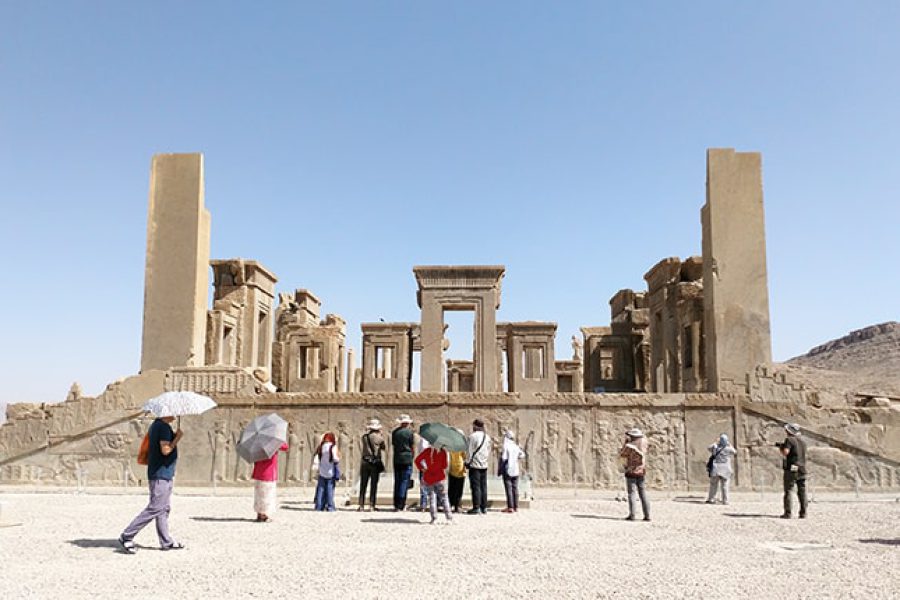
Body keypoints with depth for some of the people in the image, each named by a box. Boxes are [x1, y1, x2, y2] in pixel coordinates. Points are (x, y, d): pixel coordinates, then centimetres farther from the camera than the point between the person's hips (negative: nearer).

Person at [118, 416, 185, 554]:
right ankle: (127, 537, -2)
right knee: (155, 508, -7)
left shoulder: (155, 425, 13)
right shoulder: (164, 427, -17)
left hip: (162, 475, 11)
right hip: (161, 475, -11)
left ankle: (166, 542, 18)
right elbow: (165, 450, -23)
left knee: (164, 508, 13)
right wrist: (178, 437, -13)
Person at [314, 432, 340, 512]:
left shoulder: (321, 447, 3)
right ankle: (330, 507, 0)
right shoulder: (333, 447, -10)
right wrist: (339, 456, 2)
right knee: (330, 489, 1)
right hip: (330, 472, -3)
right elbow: (335, 459, -15)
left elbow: (317, 457, 5)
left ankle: (319, 506, 10)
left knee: (321, 488, 9)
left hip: (322, 472, 3)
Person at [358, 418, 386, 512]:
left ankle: (361, 505, 6)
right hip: (375, 463, -2)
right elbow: (384, 448, 5)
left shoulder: (364, 436, -1)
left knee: (363, 485, 7)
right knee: (374, 484, 3)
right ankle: (372, 505, 1)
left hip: (365, 462, 2)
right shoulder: (379, 437, -7)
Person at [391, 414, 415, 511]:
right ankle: (401, 505, -3)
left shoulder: (394, 432, 7)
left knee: (397, 482, 11)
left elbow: (393, 445, 11)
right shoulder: (409, 432, -7)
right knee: (404, 482, -1)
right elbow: (412, 446, -2)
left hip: (396, 460, 4)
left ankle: (396, 505, 13)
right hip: (407, 459, -4)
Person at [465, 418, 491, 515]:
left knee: (475, 486, -3)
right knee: (483, 487, 9)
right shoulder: (487, 437, 9)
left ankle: (476, 507, -3)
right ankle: (484, 508, 12)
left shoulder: (472, 436, -11)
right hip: (484, 465, 6)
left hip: (474, 464, -6)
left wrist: (467, 462, 1)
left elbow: (469, 451, -9)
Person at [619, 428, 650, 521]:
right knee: (642, 493, 9)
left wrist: (625, 442, 5)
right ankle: (647, 515, 7)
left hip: (631, 472, -5)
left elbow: (621, 454, 3)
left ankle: (632, 515, -10)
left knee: (632, 493, -5)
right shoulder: (643, 445, 2)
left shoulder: (629, 446, -13)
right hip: (641, 473, 5)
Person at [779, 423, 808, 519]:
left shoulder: (789, 440, -9)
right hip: (802, 469, 6)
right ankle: (803, 513, 10)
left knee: (788, 491, -2)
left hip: (791, 469, -6)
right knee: (802, 491, 10)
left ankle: (787, 513, -5)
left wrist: (781, 447, 0)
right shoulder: (803, 440, 12)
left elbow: (785, 452, -20)